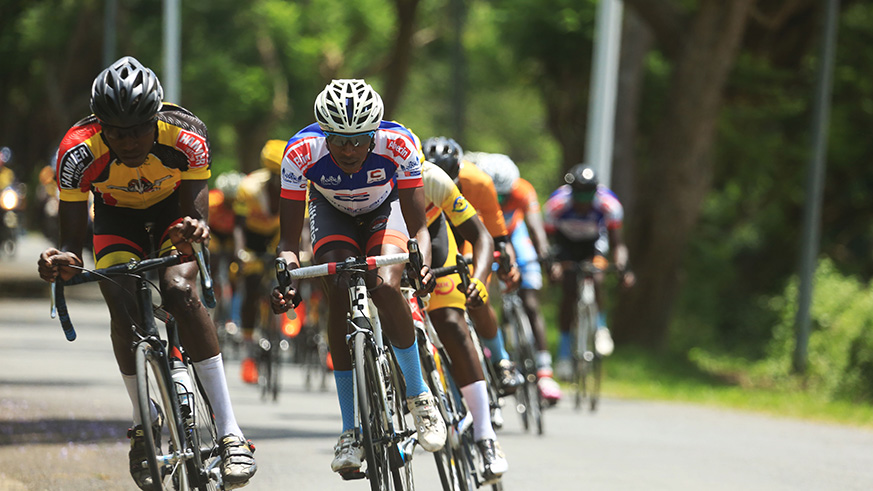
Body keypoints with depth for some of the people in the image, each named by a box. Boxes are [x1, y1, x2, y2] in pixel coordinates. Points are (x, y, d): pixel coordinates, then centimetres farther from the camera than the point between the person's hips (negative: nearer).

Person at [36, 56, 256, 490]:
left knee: (179, 291, -28)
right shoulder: (79, 152, -33)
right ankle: (144, 424, -2)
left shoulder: (186, 137, -34)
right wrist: (63, 262, -51)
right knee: (122, 302, -25)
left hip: (173, 207, -1)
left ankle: (230, 434, -28)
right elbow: (73, 240, -27)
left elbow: (196, 213, -28)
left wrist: (193, 230, -52)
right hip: (117, 214, 1)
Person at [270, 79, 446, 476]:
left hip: (385, 207, -1)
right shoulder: (301, 152, -34)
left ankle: (418, 394, -5)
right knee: (340, 294, -23)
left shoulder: (399, 145, -36)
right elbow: (289, 239, -28)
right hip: (332, 210, 1)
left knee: (385, 287, -28)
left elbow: (418, 226, -32)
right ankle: (350, 431, -17)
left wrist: (422, 263, -53)